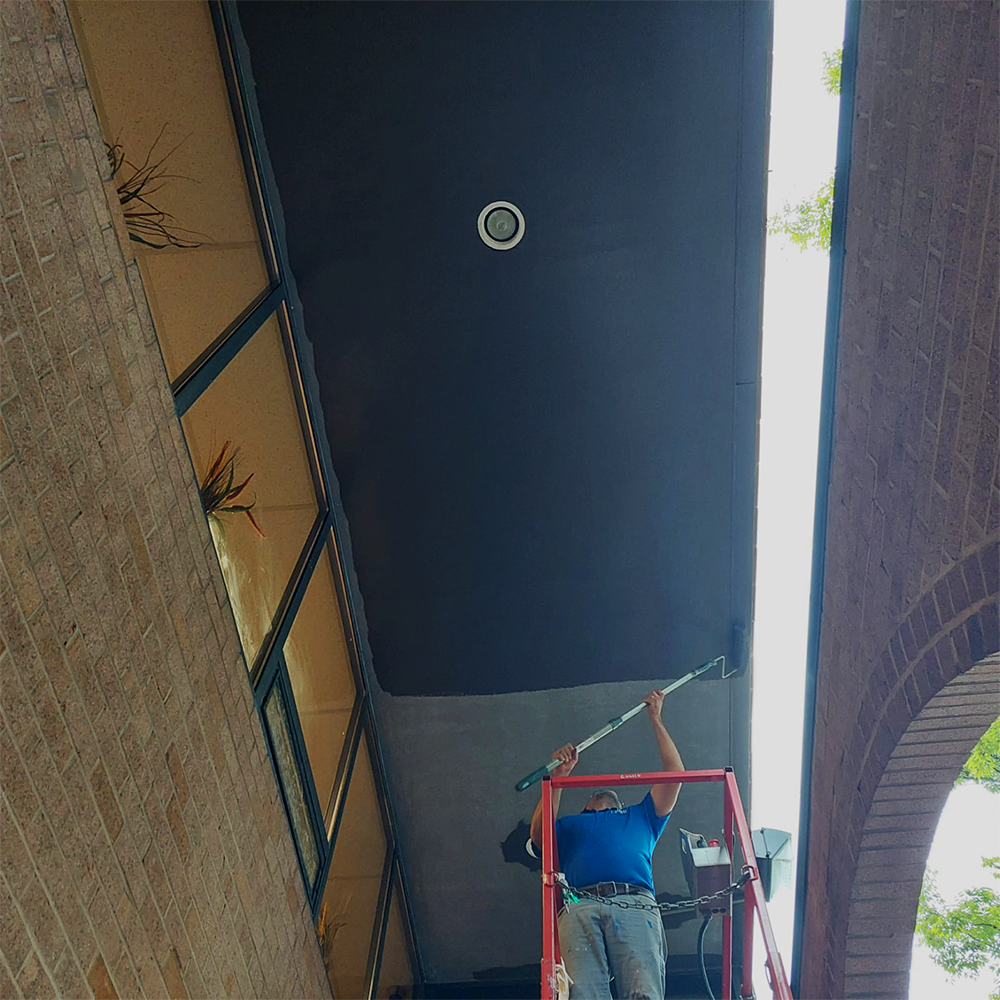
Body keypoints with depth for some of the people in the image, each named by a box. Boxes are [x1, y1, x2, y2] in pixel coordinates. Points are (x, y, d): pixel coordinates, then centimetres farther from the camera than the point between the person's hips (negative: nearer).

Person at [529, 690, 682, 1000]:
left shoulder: (640, 817, 41)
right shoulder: (571, 824, 39)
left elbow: (675, 774, 35)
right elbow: (539, 834, 17)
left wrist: (656, 719, 38)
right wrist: (559, 775, 17)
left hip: (635, 904, 0)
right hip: (580, 907, 0)